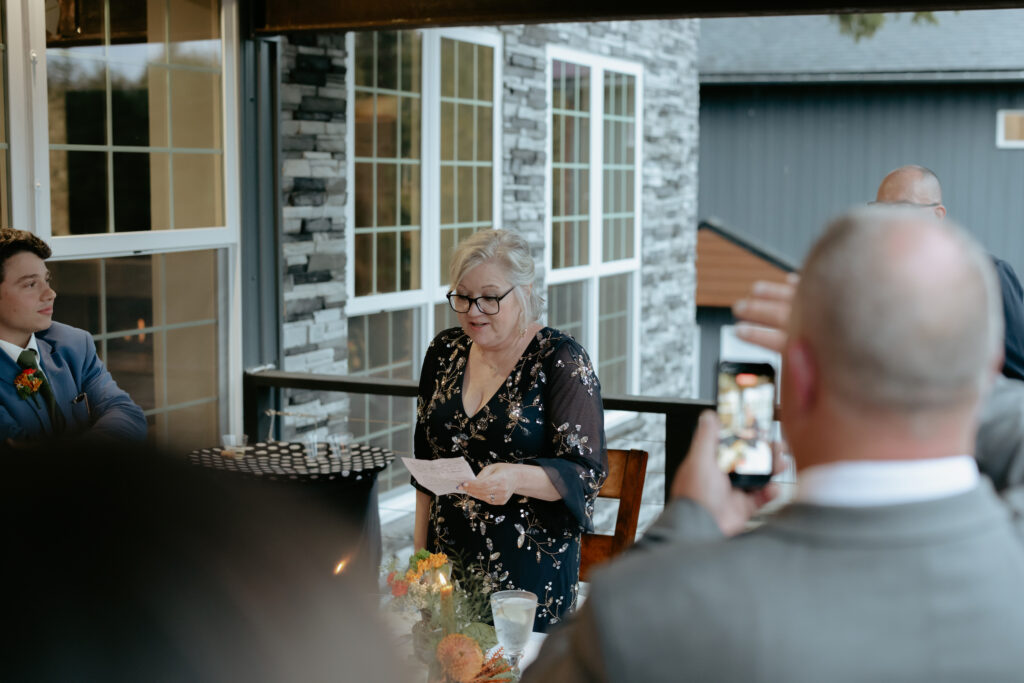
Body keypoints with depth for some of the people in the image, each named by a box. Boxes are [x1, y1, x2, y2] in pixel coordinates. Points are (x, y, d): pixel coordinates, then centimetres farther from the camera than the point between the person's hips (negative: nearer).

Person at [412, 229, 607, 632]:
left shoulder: (562, 360, -10)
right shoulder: (445, 351, 6)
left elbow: (585, 472, -14)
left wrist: (517, 479, -31)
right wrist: (420, 546, 13)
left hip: (530, 566, -4)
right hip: (449, 553, 5)